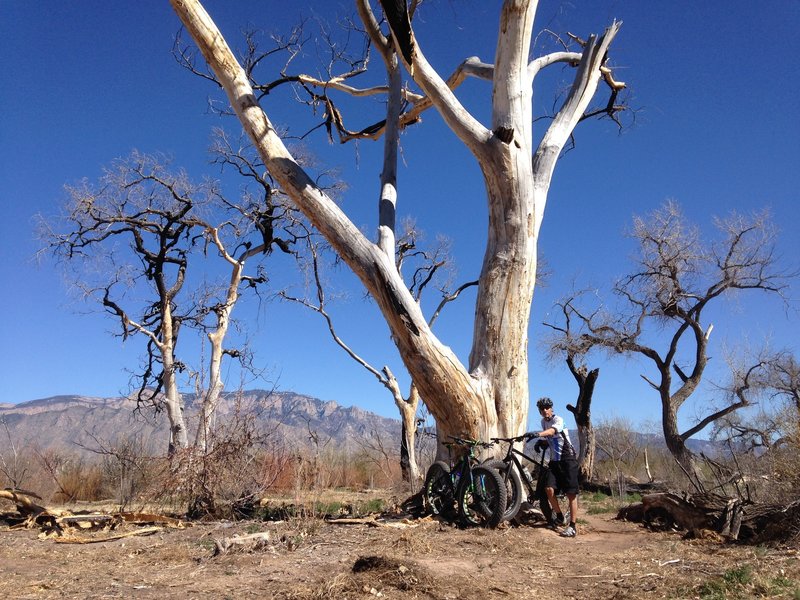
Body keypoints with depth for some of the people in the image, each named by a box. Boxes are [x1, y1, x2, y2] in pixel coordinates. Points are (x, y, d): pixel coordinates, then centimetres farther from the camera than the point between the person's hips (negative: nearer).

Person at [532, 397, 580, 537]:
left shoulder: (558, 420, -14)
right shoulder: (543, 422, 9)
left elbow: (552, 431, -37)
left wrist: (538, 434, -54)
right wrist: (540, 441, 5)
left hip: (568, 459, -6)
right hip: (555, 461, 6)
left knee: (571, 494, -6)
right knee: (549, 489, -9)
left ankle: (572, 527, 0)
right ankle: (559, 516, 12)